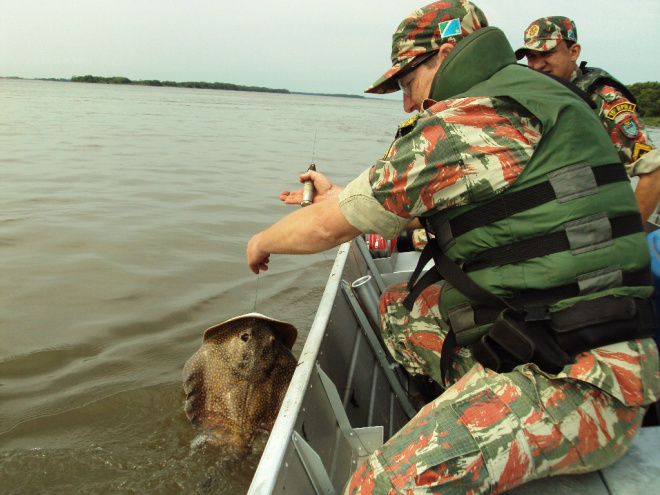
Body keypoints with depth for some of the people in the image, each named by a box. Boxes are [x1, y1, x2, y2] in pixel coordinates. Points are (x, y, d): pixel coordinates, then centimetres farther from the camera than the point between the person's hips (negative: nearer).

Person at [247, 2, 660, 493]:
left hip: (580, 378, -10)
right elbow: (414, 206, 27)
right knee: (399, 308, 17)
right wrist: (338, 194, 36)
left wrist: (263, 241, 12)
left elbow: (327, 228, -8)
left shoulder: (474, 117, -15)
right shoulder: (521, 101, 16)